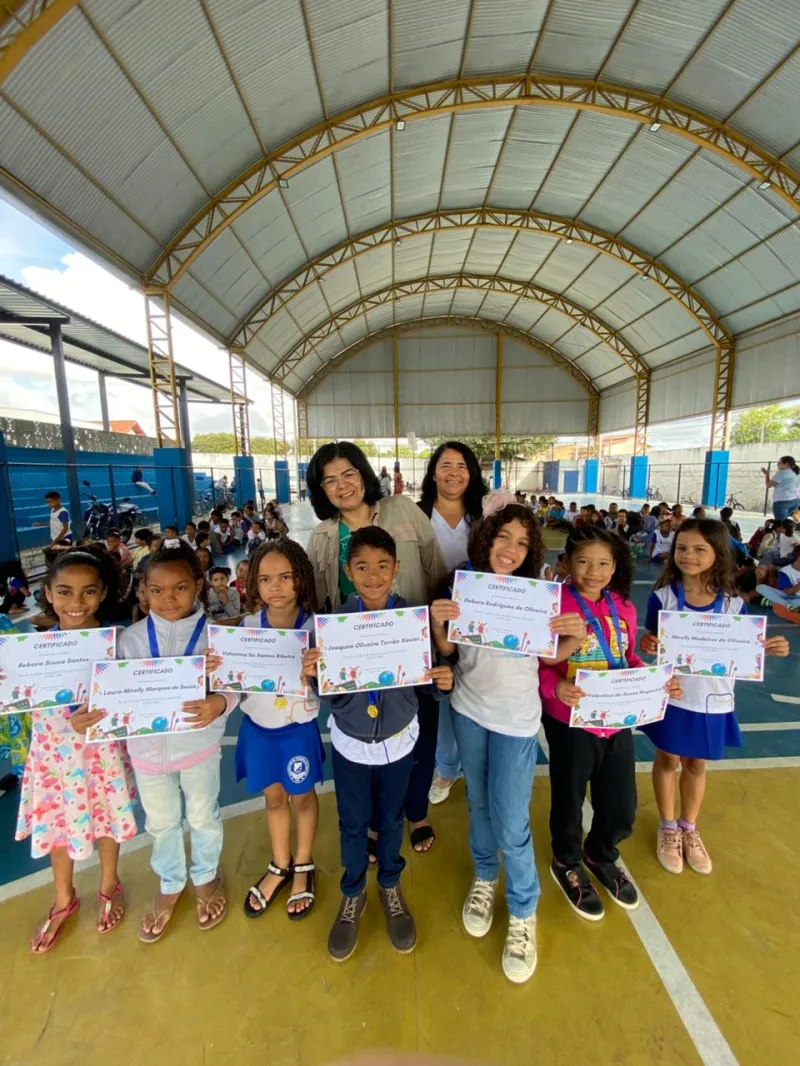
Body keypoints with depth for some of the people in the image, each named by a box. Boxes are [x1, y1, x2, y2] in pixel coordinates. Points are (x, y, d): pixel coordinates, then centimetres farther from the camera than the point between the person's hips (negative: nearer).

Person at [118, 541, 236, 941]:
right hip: (147, 746, 2)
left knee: (202, 817, 21)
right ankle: (170, 884, 53)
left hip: (197, 743, -2)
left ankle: (206, 876, 51)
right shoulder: (130, 638, -10)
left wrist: (219, 704, -38)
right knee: (160, 823, 25)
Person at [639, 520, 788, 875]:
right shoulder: (662, 597, -12)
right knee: (668, 760, 16)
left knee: (696, 764, 21)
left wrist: (767, 649, -19)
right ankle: (668, 828, 39)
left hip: (712, 699, 2)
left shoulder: (734, 603, -7)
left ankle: (689, 829, 45)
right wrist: (647, 646, -28)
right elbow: (655, 647, -6)